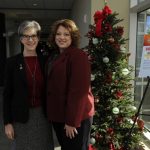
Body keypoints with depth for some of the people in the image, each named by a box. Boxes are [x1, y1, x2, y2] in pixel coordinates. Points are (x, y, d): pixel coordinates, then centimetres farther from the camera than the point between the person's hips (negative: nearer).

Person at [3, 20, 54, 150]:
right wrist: (7, 122, -6)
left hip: (43, 114, 2)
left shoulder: (45, 61, 1)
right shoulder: (13, 62, -5)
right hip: (21, 116, -2)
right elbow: (7, 94, -4)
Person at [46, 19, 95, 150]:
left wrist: (72, 121, -22)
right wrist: (51, 113, 10)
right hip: (58, 115, 8)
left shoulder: (78, 56, -17)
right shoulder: (54, 56, 10)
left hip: (76, 116, -8)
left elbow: (79, 90, -23)